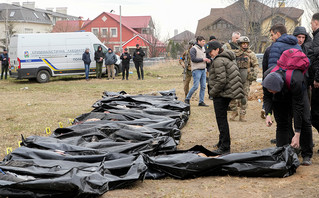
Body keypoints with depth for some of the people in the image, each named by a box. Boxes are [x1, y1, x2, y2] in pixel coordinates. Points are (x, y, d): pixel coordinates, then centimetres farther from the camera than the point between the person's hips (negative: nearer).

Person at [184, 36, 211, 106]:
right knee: (195, 86, -9)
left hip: (203, 70, 8)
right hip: (196, 70, -7)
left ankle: (201, 102, 8)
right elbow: (193, 59, -17)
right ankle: (187, 99, 6)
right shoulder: (193, 49, -7)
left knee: (203, 86, 3)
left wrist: (207, 60, 4)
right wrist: (203, 59, -15)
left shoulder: (203, 49, 17)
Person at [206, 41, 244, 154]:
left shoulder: (218, 61, -16)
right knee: (222, 118, 19)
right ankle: (222, 142, 30)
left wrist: (212, 92, -12)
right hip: (228, 93, 10)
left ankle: (225, 147, -2)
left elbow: (221, 80, -24)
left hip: (221, 94, -10)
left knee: (221, 119, -5)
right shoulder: (229, 58, 16)